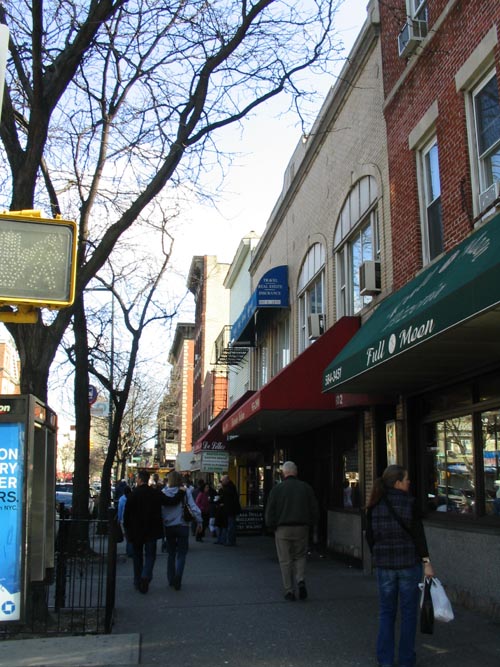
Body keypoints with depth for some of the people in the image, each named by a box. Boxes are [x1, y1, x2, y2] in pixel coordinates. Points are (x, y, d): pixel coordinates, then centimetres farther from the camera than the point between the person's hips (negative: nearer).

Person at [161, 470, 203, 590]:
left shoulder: (164, 492, -4)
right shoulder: (186, 491, -8)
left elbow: (160, 510, -5)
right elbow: (193, 507, -10)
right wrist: (199, 522, -2)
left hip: (168, 526, 2)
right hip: (182, 525, -2)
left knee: (171, 553, 16)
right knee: (181, 553, 5)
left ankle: (171, 580, 19)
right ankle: (178, 576, -17)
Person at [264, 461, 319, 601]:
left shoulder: (277, 489, -3)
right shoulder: (306, 488, 3)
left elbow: (269, 512, -3)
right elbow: (314, 510, 5)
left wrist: (272, 526, 9)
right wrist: (310, 525, 15)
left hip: (282, 530, -2)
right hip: (301, 528, 2)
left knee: (285, 561, 7)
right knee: (300, 557, 17)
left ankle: (289, 591, 7)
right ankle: (301, 581, -4)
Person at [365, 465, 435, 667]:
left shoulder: (375, 505, 2)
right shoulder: (408, 502, -10)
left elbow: (370, 535, 6)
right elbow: (418, 534, -11)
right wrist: (426, 562, -7)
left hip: (384, 564, 3)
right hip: (409, 562, -3)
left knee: (386, 612, 13)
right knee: (408, 612, 9)